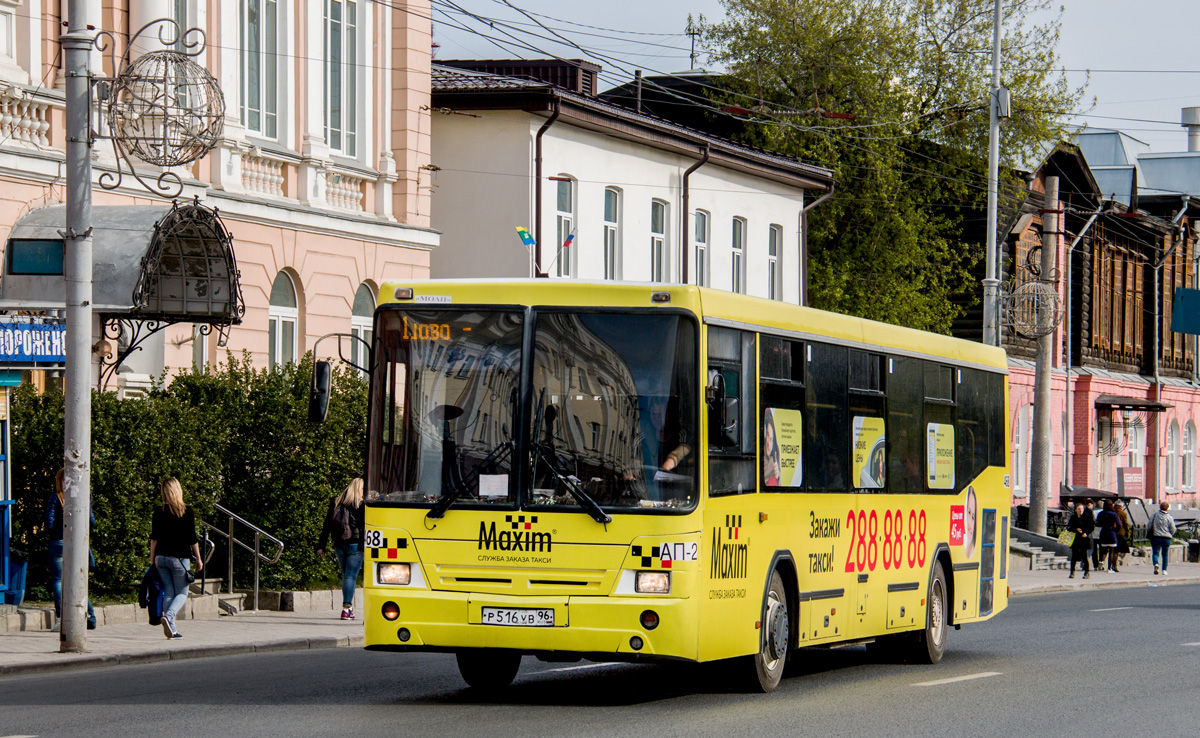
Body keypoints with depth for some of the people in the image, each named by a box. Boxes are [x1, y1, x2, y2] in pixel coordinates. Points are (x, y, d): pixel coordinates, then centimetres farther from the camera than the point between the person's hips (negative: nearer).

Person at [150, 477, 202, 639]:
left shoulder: (159, 512, 0)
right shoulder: (187, 512, -7)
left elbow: (154, 537, 2)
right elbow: (192, 539, -4)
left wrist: (152, 559, 10)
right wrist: (198, 559, 6)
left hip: (161, 557, 3)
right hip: (180, 558, -3)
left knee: (168, 593, 10)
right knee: (182, 593, 7)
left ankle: (170, 628, 6)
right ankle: (169, 615, -20)